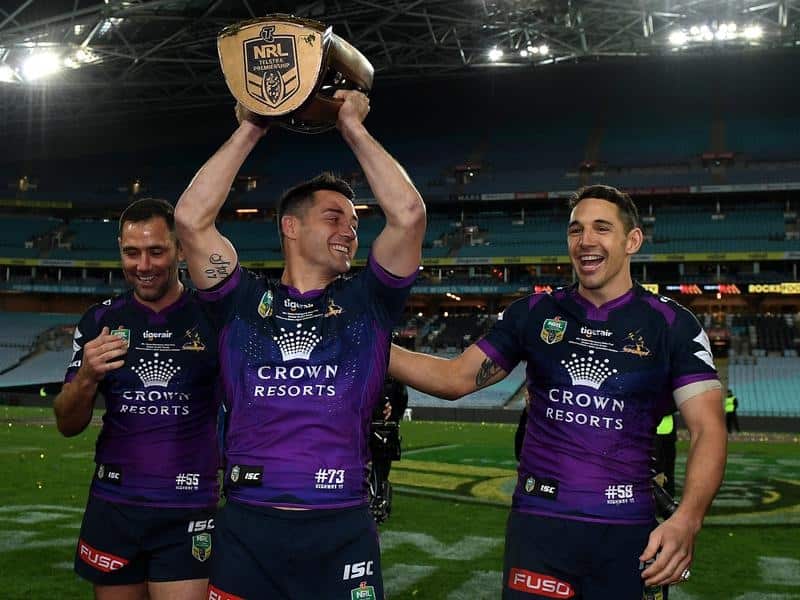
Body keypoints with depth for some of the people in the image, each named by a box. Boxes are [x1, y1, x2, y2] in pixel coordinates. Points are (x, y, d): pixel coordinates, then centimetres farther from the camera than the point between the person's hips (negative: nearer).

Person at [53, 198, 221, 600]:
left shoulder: (212, 317, -4)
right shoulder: (100, 321, 4)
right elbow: (68, 426, 5)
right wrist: (87, 377, -15)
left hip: (189, 511, -3)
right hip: (112, 507, 3)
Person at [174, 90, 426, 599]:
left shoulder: (367, 303, 7)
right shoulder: (245, 303, 6)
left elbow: (409, 214, -4)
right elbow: (191, 218, -3)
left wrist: (354, 129, 2)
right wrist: (250, 131, 2)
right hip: (247, 526, 0)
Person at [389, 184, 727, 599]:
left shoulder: (671, 325, -2)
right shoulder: (535, 313, 5)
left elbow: (708, 430, -8)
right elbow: (456, 378, 5)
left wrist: (687, 519, -25)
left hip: (625, 532, -1)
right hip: (538, 522, 1)